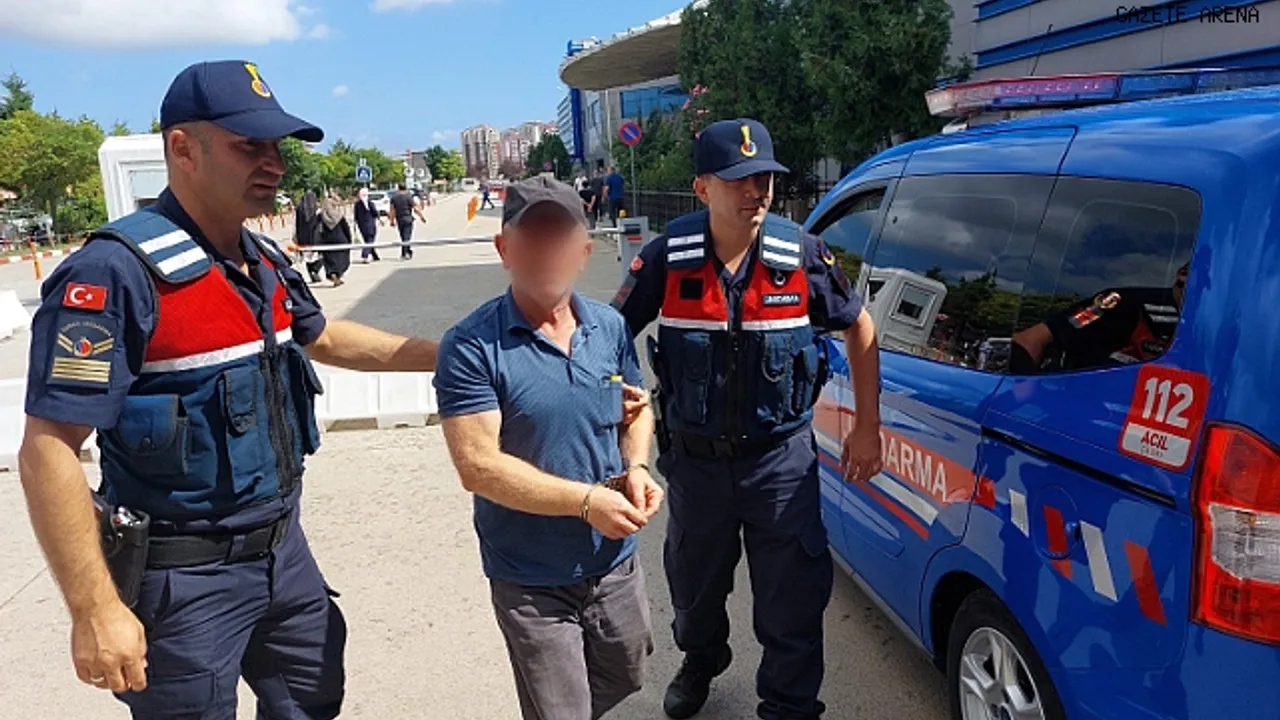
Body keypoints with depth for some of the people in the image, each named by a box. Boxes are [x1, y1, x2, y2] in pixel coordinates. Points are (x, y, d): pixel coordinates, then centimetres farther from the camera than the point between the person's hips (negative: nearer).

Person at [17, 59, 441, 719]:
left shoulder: (266, 263, 5)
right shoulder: (117, 271, -20)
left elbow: (322, 338, 23)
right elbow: (50, 450, -21)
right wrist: (96, 611, -22)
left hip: (284, 547, 8)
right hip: (188, 578, -7)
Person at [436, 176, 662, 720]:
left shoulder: (611, 328, -1)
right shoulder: (471, 348, -18)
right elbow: (477, 466, -23)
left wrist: (637, 466, -9)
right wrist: (587, 500, -27)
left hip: (616, 562, 6)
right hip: (531, 580, -5)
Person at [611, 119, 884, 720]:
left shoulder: (801, 255, -11)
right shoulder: (668, 257, -12)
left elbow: (859, 329, 2)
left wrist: (867, 429, 2)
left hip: (781, 459, -1)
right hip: (694, 460, 2)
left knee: (793, 603, 7)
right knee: (694, 585, 24)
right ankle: (700, 661, 55)